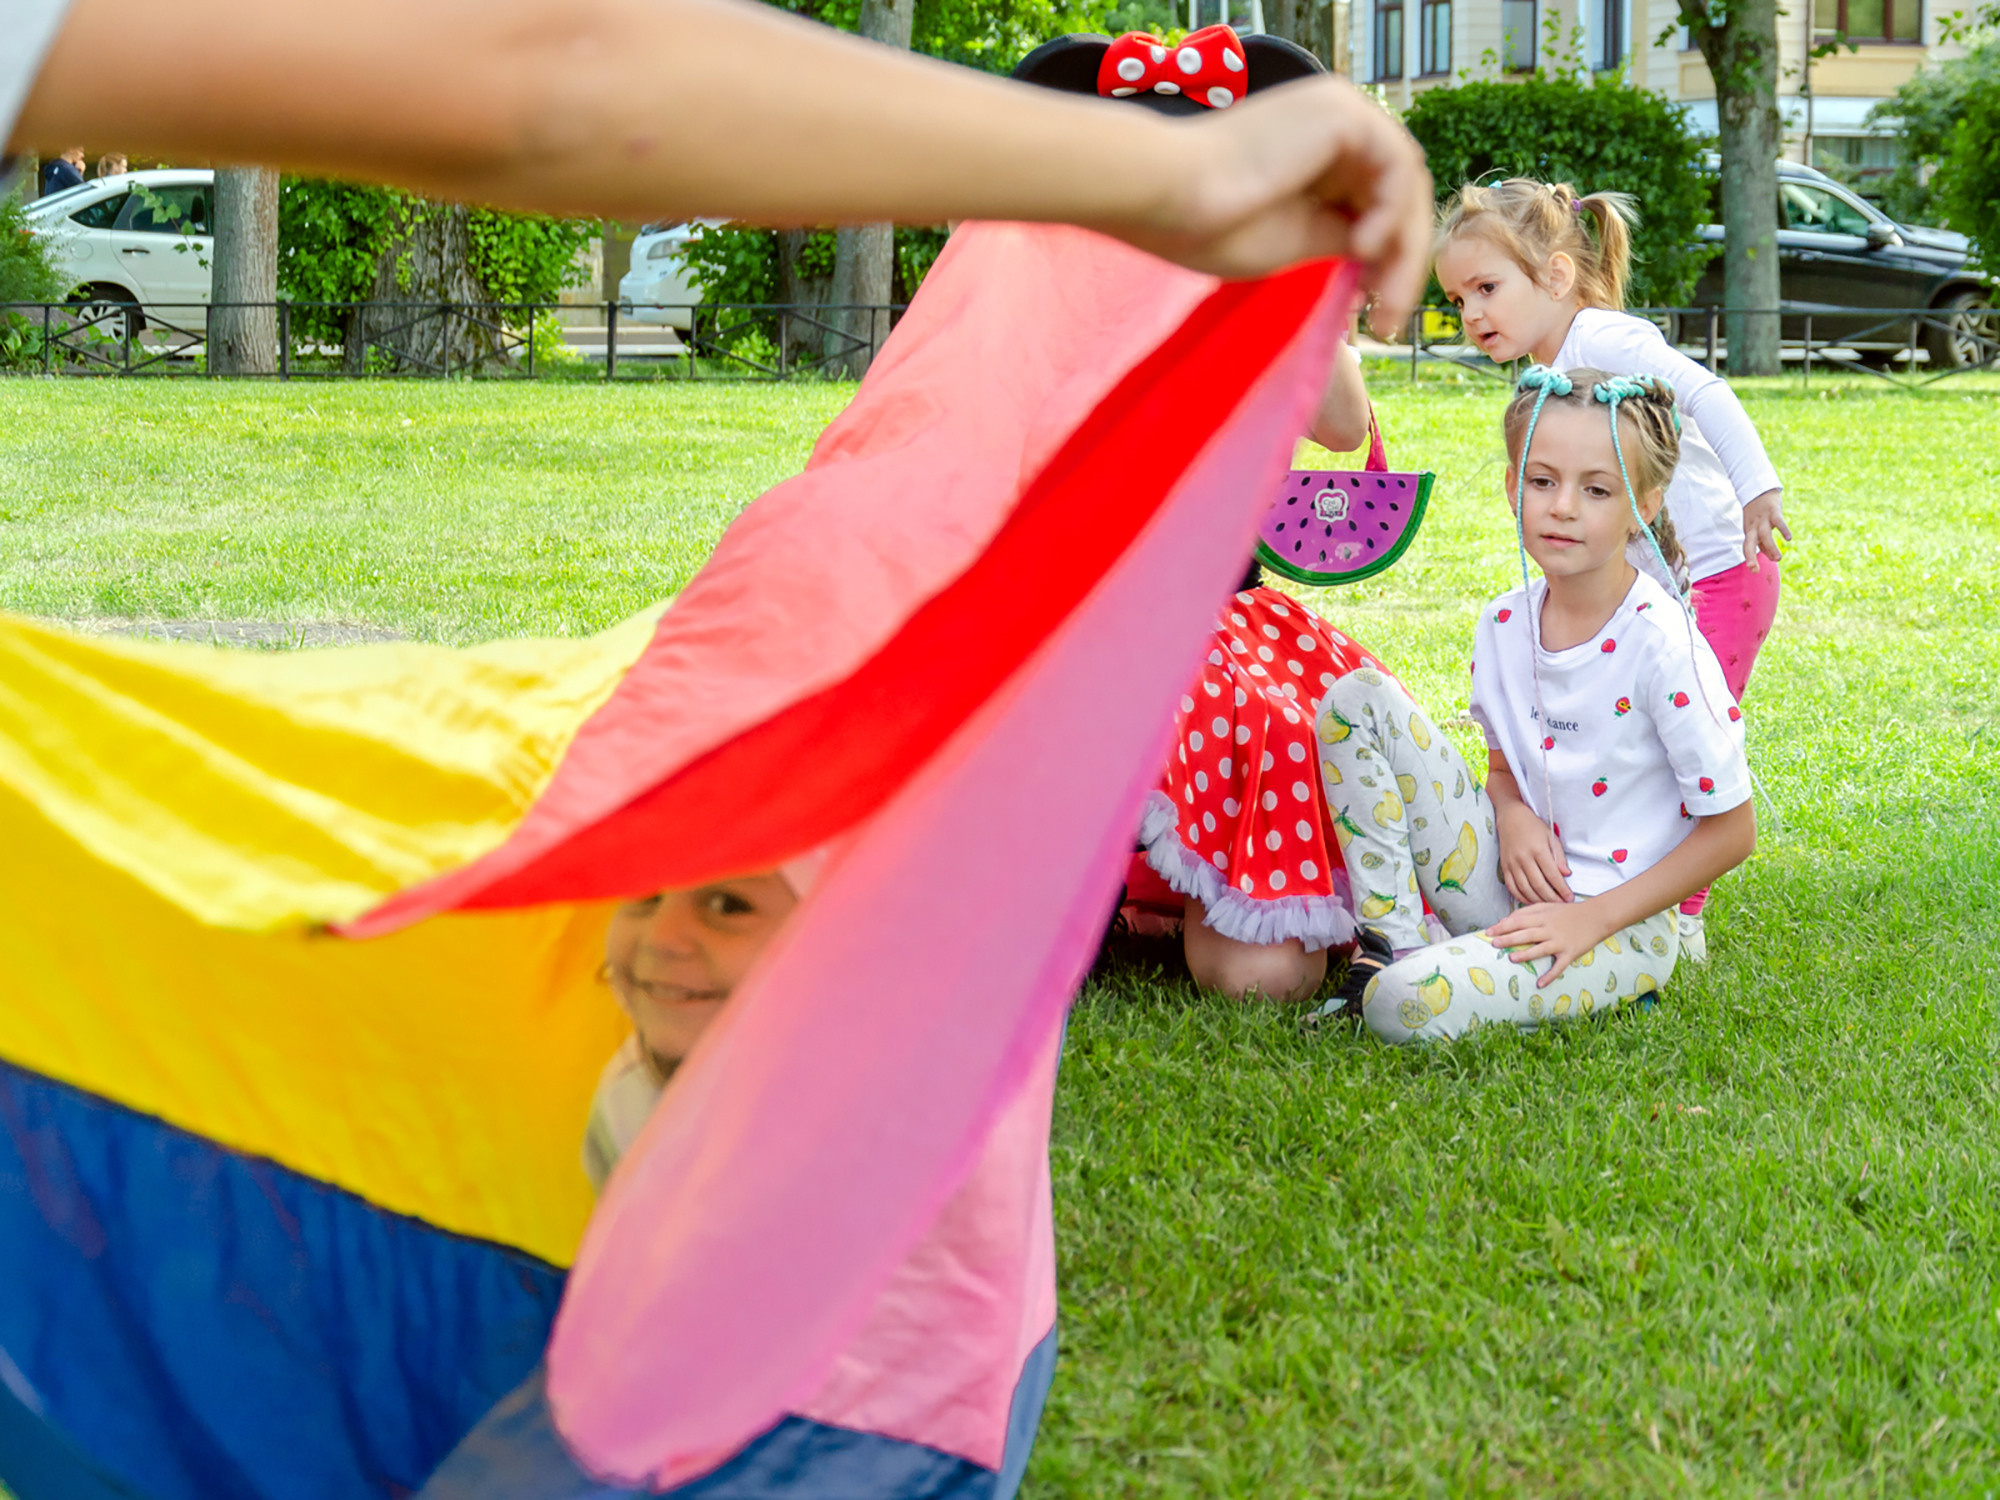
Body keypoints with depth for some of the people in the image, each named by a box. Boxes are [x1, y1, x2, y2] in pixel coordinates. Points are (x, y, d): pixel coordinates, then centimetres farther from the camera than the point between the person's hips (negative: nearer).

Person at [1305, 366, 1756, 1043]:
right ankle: (1402, 946, -8)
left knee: (1407, 1005, -32)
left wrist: (1592, 918, -15)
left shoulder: (1662, 646, -17)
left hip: (1622, 927, -7)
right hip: (1512, 885, 7)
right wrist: (1512, 814, -8)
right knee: (1357, 700, -5)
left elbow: (1731, 830, -11)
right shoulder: (1502, 627, 1)